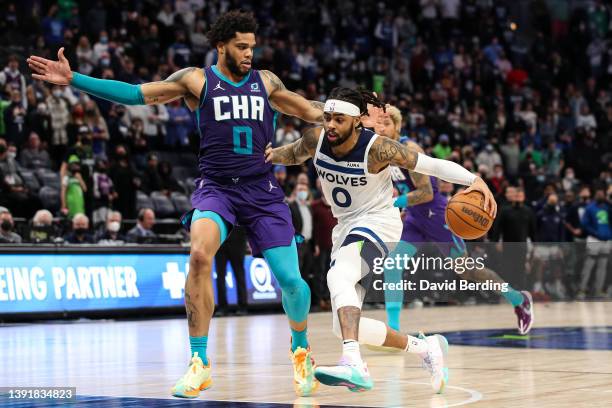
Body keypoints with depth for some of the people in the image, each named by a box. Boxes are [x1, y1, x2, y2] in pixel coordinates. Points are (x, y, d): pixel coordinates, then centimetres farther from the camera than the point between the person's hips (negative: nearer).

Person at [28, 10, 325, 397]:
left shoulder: (265, 81, 10)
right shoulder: (196, 80, 3)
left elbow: (309, 111, 22)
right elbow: (136, 94, -3)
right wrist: (73, 79, -11)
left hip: (262, 190, 2)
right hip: (216, 187, -2)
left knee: (290, 281, -5)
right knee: (200, 254, -31)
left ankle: (301, 350, 29)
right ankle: (200, 364, -19)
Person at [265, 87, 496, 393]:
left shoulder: (377, 148, -22)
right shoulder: (316, 139, -7)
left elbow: (432, 165, -18)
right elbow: (295, 154, 17)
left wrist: (474, 180, -31)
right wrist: (273, 155, -2)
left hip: (378, 222, -7)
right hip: (346, 227, 7)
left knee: (338, 276, -38)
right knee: (344, 328, 4)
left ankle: (354, 365, -51)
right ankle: (425, 347, 23)